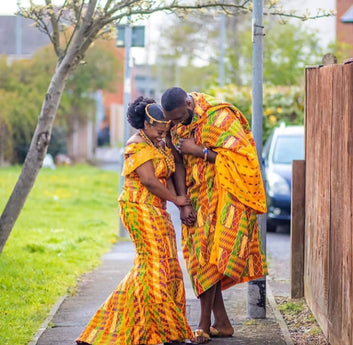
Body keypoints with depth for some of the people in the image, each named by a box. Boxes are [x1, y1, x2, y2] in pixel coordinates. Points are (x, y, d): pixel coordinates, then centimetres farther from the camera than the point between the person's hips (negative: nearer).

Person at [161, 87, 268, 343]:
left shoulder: (220, 117, -17)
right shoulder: (176, 125, 2)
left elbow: (237, 158, -21)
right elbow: (179, 164, 2)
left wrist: (197, 150, -19)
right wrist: (183, 204, -5)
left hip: (227, 196, -7)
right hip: (200, 199, 7)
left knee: (210, 257, -11)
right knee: (201, 257, 5)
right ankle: (222, 323, 12)